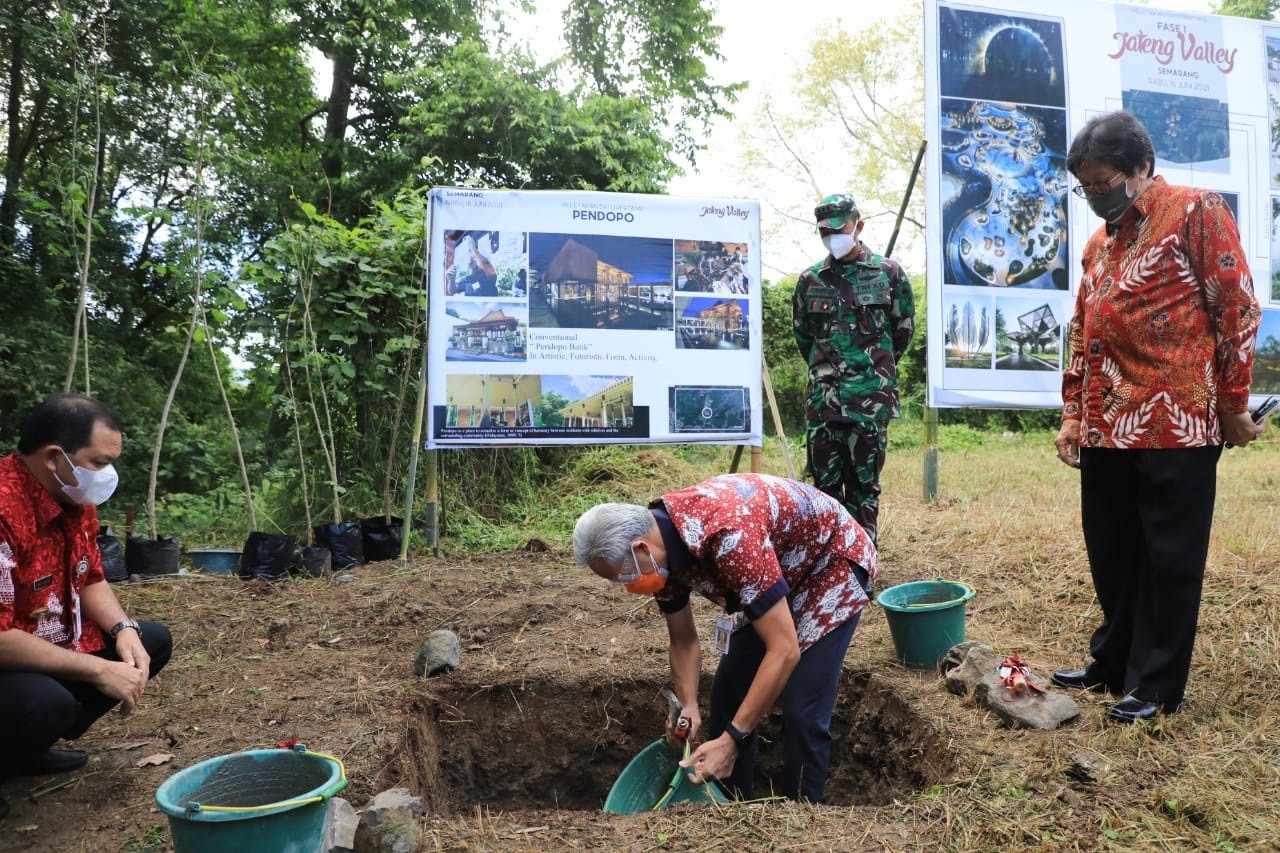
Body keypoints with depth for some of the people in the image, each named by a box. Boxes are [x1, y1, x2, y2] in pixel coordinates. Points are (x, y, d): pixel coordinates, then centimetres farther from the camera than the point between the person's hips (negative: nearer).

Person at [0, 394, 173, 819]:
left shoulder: (74, 499, -1)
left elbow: (91, 581, 11)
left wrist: (124, 630, -9)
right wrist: (98, 670, -26)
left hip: (53, 649, 10)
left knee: (153, 640, 6)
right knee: (48, 703, -36)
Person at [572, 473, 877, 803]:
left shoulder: (728, 535, -41)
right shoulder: (659, 544, -15)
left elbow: (785, 650, -37)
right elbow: (684, 641, -1)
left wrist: (730, 740, -34)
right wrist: (688, 710, -15)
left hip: (832, 561, -7)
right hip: (779, 572, 8)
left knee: (802, 712, -12)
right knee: (728, 692, 8)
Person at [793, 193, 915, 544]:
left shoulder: (888, 273, 2)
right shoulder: (810, 280, 8)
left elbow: (904, 328, 11)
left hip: (871, 395, -2)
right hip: (822, 395, 2)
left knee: (864, 480, 2)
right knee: (825, 479, 5)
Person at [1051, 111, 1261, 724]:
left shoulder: (1197, 212, -2)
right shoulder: (1098, 244, 18)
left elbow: (1236, 308, -5)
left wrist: (1232, 406, -6)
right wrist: (1073, 413, 13)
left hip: (1176, 426, -6)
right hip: (1105, 431, 7)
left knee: (1169, 560, 4)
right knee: (1111, 556, 13)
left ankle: (1157, 685, 15)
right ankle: (1113, 664, 28)